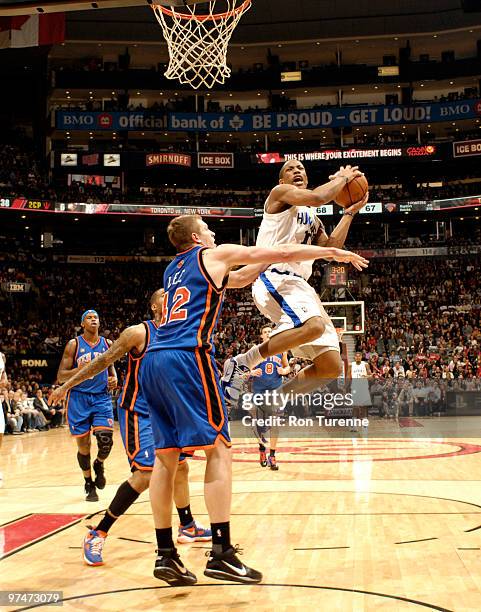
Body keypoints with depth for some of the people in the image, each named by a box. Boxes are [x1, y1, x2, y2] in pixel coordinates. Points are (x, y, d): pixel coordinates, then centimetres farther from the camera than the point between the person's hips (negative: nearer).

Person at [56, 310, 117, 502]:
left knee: (106, 440, -15)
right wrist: (79, 370, -23)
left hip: (102, 397, 2)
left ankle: (99, 465, 18)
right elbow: (61, 376, -5)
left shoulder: (107, 344, 5)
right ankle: (89, 484, 22)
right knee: (83, 445, 2)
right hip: (78, 398, -2)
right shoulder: (74, 344, -4)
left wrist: (113, 379, -1)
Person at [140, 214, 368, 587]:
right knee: (218, 448, -5)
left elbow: (234, 279, 44)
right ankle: (221, 554, -9)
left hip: (153, 361, 8)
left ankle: (166, 555, 8)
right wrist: (334, 252, 22)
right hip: (188, 359, -8)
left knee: (166, 455, 7)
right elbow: (284, 253, 12)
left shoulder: (173, 269, 29)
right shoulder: (214, 254, 9)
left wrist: (267, 263, 49)